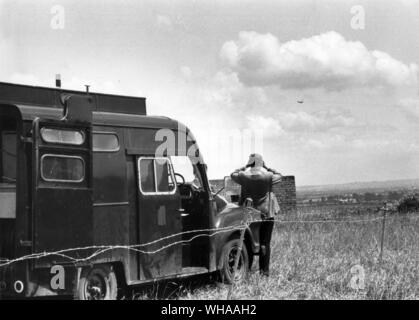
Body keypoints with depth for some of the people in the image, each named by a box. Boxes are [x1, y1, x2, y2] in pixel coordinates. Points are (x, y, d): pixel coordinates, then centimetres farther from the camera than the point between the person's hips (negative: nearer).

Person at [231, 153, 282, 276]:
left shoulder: (244, 176, -9)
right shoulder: (268, 176, -11)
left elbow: (233, 175, 11)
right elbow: (279, 175, 10)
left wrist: (245, 167, 13)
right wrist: (267, 168, 10)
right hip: (266, 214, -1)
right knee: (265, 243, 5)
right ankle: (264, 270, 3)